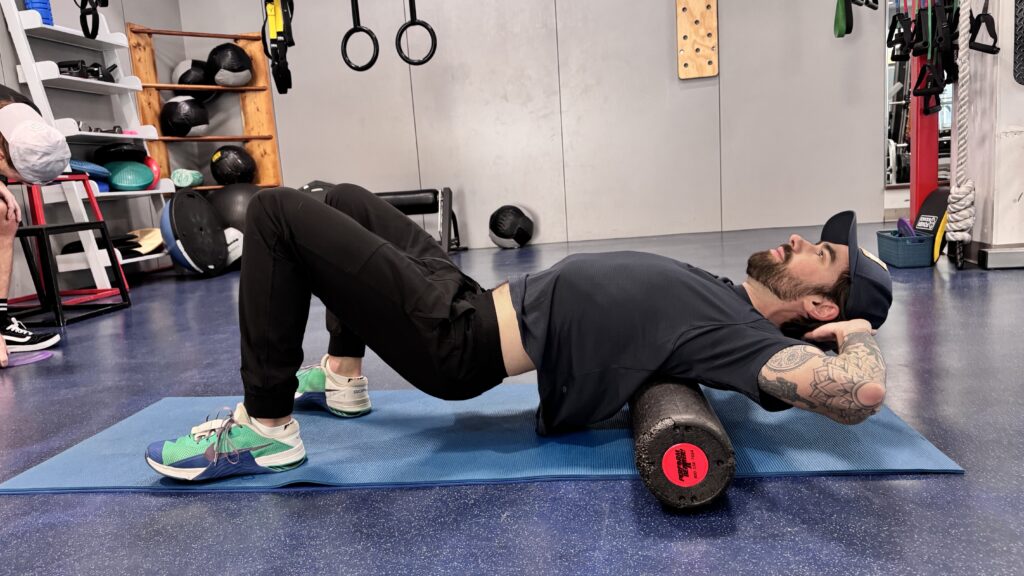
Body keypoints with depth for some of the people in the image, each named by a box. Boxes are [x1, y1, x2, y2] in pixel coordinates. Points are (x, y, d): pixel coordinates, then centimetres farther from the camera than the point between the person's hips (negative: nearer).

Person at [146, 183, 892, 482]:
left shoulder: (740, 333, -17)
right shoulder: (730, 295, 10)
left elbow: (862, 392, -32)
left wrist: (857, 327, -13)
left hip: (457, 338, -9)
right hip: (475, 299, 9)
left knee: (277, 211, -14)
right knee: (346, 200, 25)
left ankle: (265, 429, -2)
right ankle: (341, 378, 28)